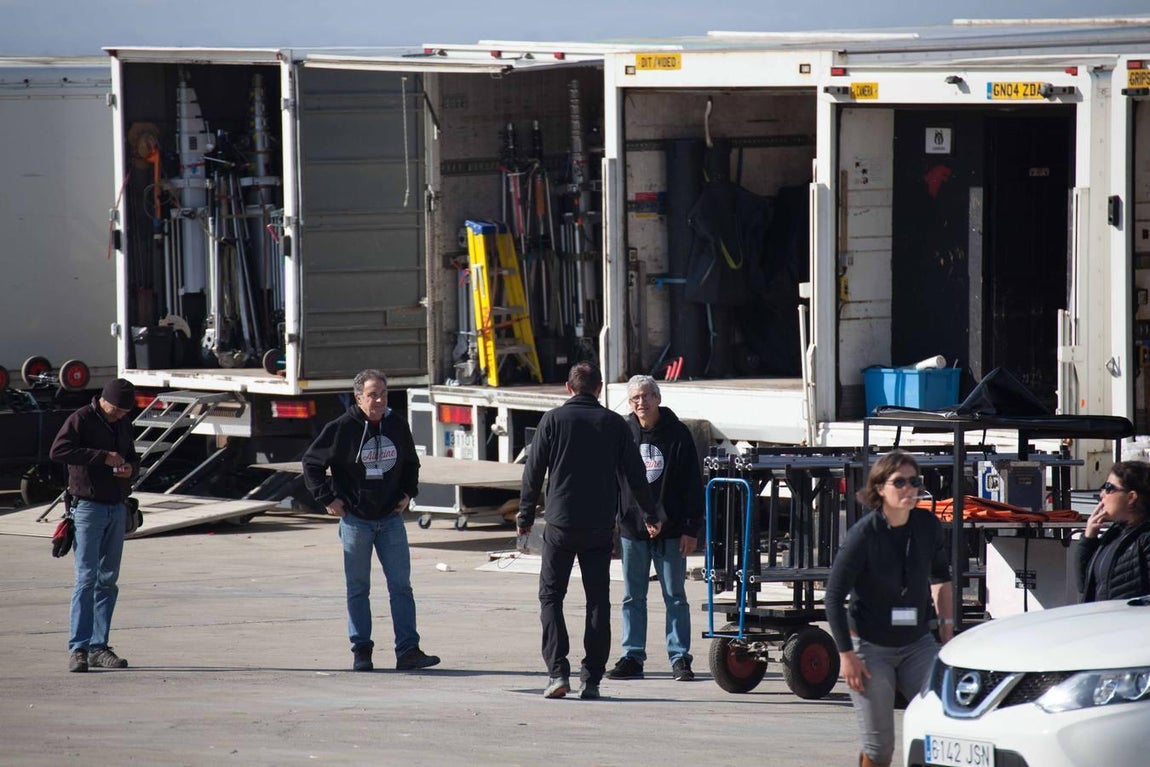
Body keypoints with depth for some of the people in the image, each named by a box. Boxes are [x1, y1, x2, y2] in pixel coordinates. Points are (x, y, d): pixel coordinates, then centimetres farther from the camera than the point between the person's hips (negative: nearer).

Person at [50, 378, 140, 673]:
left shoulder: (123, 425, 14)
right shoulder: (81, 420, -8)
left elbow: (132, 456, 26)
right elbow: (58, 451, -20)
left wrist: (130, 468, 0)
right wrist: (102, 457, -23)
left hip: (117, 509, 7)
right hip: (88, 507, -7)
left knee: (108, 580, 7)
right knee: (87, 578, -12)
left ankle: (98, 647, 11)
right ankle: (78, 648, -12)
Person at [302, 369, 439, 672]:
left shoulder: (397, 425, 4)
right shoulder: (342, 428, -9)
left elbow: (410, 463, 22)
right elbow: (312, 462, -1)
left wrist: (408, 493, 10)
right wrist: (327, 498, -5)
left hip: (391, 519, 3)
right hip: (355, 519, -3)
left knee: (401, 585, -1)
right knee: (358, 588, 4)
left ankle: (408, 650, -2)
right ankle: (361, 651, 10)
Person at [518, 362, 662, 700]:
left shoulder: (554, 419, -2)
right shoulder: (614, 423, 3)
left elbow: (534, 470, -1)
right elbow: (635, 474, 6)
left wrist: (525, 516, 9)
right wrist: (651, 516, 18)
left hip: (561, 523, -2)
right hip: (601, 526, 2)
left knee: (551, 595, 6)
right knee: (598, 599, 7)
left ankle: (558, 672, -8)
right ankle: (592, 679, 4)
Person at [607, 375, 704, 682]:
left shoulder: (677, 434, -4)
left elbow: (693, 484, -3)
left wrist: (691, 529, -8)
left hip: (670, 531, -3)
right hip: (631, 529, 3)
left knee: (675, 597, 3)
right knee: (633, 597, 7)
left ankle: (680, 658, 7)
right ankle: (632, 658, 13)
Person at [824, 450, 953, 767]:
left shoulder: (928, 526, -3)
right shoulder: (864, 534, -16)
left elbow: (941, 576, 17)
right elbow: (834, 595, -12)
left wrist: (946, 624, 13)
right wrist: (846, 655, -14)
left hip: (917, 644, 4)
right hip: (871, 647, -4)